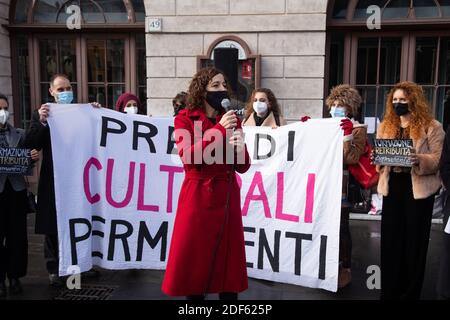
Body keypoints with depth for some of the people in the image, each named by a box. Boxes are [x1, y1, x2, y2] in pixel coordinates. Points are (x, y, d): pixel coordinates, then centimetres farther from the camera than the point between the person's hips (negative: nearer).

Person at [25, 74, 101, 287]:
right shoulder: (42, 114, 0)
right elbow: (31, 145, -8)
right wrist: (41, 123, -22)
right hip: (54, 181, -2)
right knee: (53, 227, 9)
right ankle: (54, 269, 22)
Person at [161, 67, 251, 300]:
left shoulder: (232, 120, 8)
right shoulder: (185, 118, -1)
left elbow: (243, 167, 5)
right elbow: (188, 157, -17)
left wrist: (239, 149, -16)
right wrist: (219, 130, -18)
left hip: (227, 195, 3)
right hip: (197, 195, -3)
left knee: (228, 257, 9)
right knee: (192, 257, 5)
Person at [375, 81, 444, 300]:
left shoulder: (432, 127, -3)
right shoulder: (385, 126, 11)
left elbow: (438, 160, -9)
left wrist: (419, 159, -27)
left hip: (418, 188, -4)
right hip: (392, 186, 4)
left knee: (414, 239, 5)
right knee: (390, 238, 7)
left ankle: (410, 292, 19)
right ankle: (389, 291, 20)